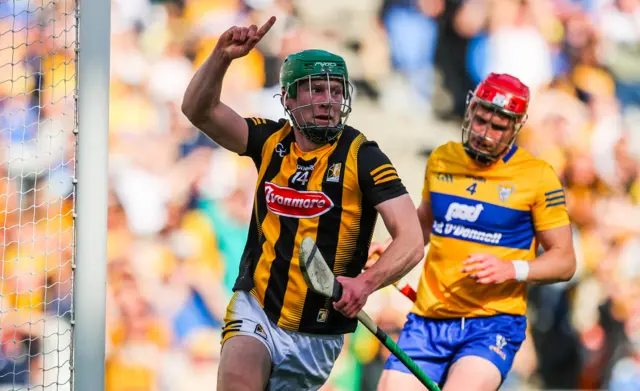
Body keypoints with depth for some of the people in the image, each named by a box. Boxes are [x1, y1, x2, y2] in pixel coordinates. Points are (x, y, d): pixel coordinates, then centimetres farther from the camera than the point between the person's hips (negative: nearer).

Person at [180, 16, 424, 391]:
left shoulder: (361, 157, -11)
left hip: (316, 334, -1)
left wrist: (366, 282, -37)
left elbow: (411, 240, -19)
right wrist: (221, 57, -28)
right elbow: (199, 109, -10)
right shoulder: (272, 141, 0)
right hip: (256, 306, 1)